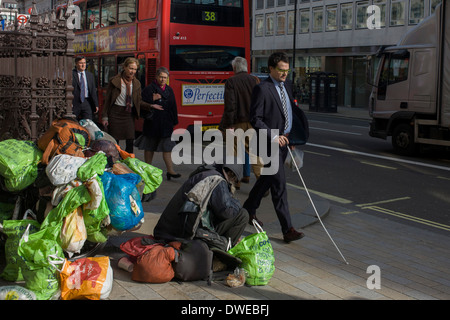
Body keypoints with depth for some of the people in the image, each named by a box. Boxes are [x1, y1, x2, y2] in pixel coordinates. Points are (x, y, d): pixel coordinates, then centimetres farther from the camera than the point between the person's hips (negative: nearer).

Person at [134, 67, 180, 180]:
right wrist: (153, 99, -22)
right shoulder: (149, 89, -2)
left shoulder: (169, 90, 13)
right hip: (152, 123, -3)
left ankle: (170, 171, -2)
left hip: (166, 124, 4)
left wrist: (174, 122, 10)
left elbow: (173, 107, 15)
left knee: (167, 147, -1)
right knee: (150, 147, 7)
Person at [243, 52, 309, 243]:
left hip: (284, 140, 8)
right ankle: (287, 229, -7)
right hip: (271, 142, -8)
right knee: (279, 184, -8)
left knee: (268, 178, 20)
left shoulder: (287, 84, 10)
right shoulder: (262, 89, -14)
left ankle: (249, 209, 39)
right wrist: (273, 136, -19)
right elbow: (255, 119, -15)